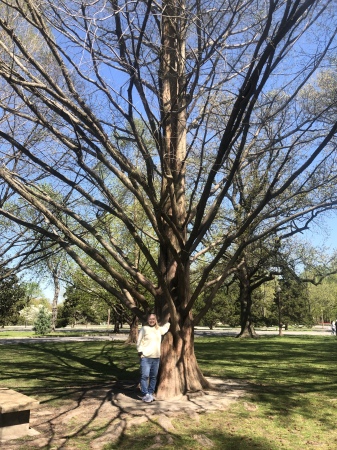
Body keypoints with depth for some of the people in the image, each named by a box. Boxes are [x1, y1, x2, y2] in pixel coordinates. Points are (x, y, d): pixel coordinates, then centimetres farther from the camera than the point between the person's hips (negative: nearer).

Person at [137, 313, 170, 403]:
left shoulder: (159, 329, 13)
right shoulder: (144, 329, -2)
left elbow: (165, 328, 35)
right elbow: (139, 341, -4)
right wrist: (140, 351, -11)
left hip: (156, 357, 5)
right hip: (145, 357, -5)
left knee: (154, 376, 10)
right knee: (145, 376, -7)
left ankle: (150, 393, 20)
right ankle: (145, 395, 0)